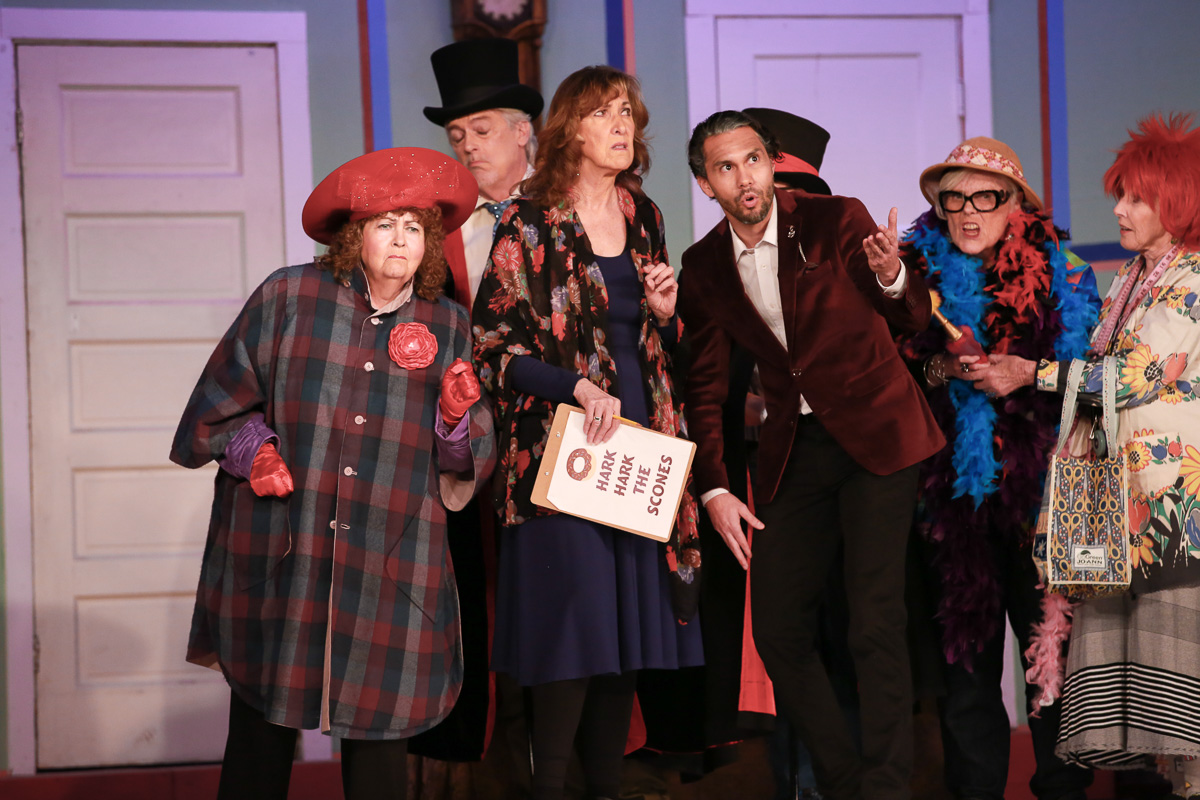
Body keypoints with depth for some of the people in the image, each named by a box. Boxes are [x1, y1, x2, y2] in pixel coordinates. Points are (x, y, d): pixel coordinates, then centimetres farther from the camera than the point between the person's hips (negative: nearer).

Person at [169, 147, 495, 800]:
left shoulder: (447, 326, 7)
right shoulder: (288, 297, 0)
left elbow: (462, 464, 8)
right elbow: (221, 398, 9)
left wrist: (457, 417, -12)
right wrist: (251, 450, -7)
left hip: (389, 566, 1)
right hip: (279, 547, -1)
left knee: (377, 729, 5)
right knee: (262, 723, 8)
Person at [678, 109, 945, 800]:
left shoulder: (837, 220, -6)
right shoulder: (704, 269, 4)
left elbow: (913, 323, -7)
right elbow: (706, 387, 11)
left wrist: (892, 276, -30)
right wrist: (714, 488, 1)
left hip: (876, 434, -4)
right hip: (793, 450, 4)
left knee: (876, 626, -12)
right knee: (778, 629, 3)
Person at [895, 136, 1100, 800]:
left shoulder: (1059, 274, 4)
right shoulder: (917, 271, 8)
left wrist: (1025, 377, -12)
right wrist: (934, 371, -8)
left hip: (1036, 483, -1)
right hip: (951, 489, 1)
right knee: (963, 646, 5)